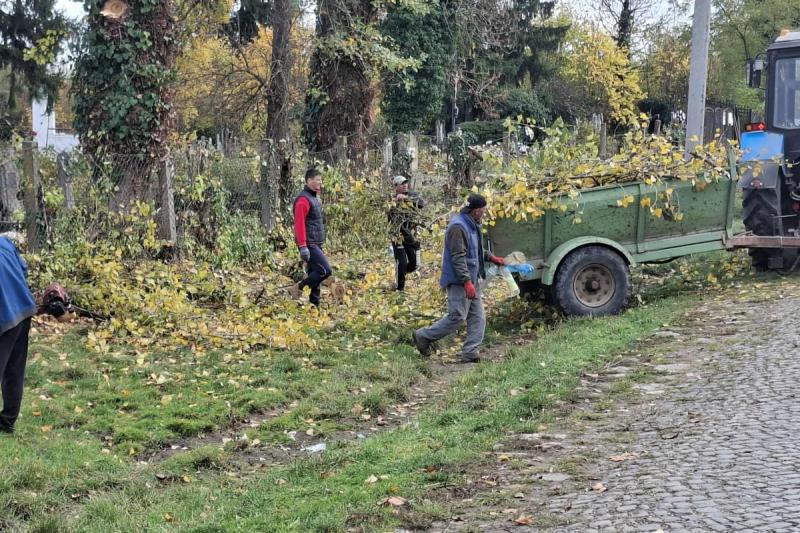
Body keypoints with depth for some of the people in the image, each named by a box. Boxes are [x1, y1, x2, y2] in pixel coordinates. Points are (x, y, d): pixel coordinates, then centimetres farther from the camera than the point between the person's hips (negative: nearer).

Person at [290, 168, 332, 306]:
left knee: (314, 274, 9)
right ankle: (298, 288, -5)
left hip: (316, 244, 10)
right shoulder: (303, 199, -14)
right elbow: (299, 224, -21)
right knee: (325, 270, -16)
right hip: (309, 244, -10)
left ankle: (314, 303, 13)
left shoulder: (314, 198, 17)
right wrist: (303, 246, -25)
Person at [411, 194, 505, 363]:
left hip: (471, 279, 10)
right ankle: (423, 336, 5)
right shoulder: (458, 226, -19)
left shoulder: (472, 225, 13)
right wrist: (467, 281, -28)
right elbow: (458, 257, -24)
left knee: (477, 317, 7)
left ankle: (470, 353, 9)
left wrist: (490, 257, 21)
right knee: (457, 317, -8)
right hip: (459, 281, -10)